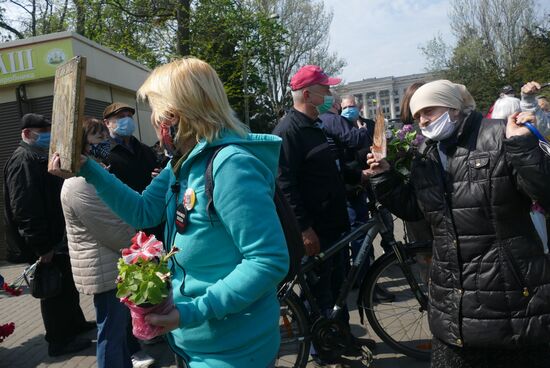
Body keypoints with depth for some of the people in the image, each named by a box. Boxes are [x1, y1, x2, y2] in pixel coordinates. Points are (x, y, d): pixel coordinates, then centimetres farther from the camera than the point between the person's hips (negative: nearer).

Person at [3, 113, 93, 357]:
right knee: (54, 289, 2)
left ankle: (75, 323, 38)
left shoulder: (40, 158, 16)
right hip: (44, 241, -10)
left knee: (67, 283, 21)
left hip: (57, 235, 10)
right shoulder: (23, 160, -17)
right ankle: (59, 341, 16)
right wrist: (41, 246, -25)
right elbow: (24, 208, -25)